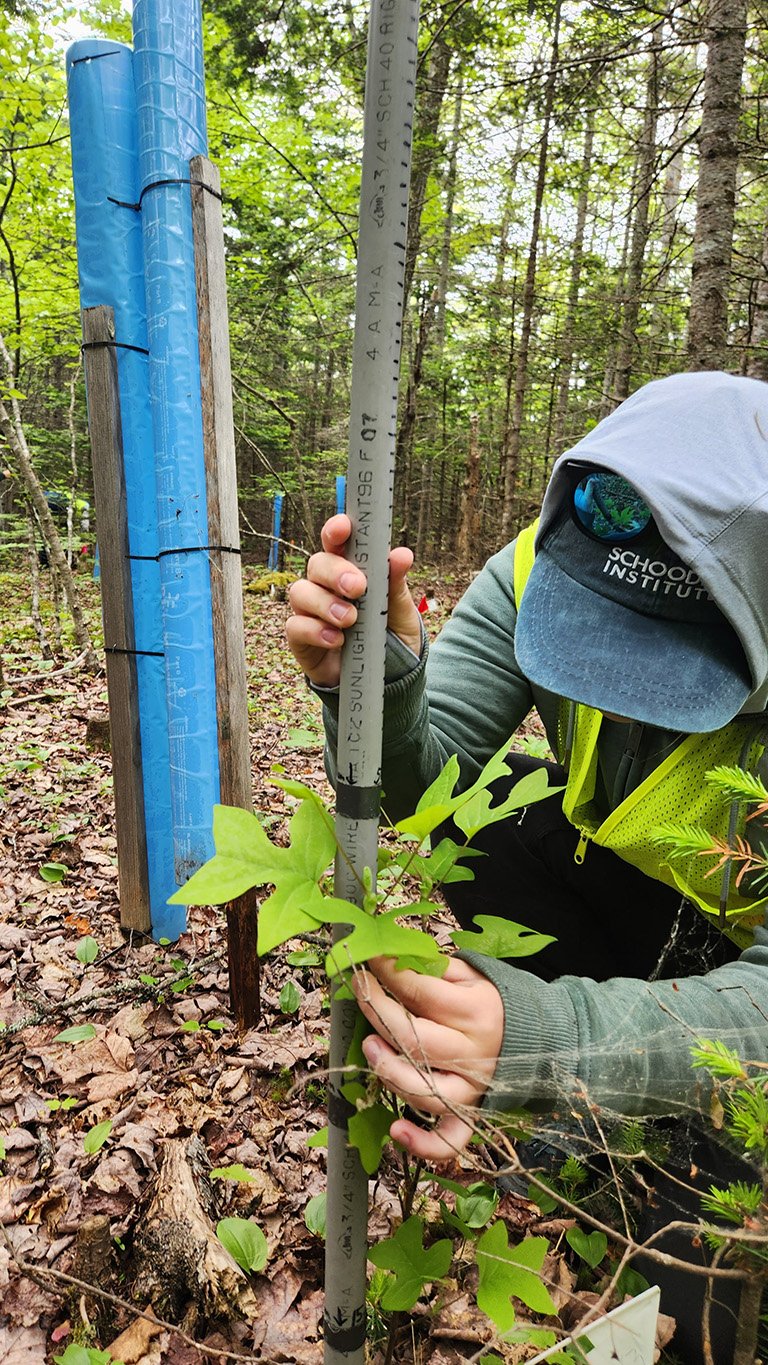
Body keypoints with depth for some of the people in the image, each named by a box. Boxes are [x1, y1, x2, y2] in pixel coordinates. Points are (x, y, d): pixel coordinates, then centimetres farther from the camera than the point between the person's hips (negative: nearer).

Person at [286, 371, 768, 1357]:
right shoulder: (537, 574, -26)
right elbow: (416, 783, -24)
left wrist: (543, 1040, -54)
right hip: (609, 870, 4)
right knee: (476, 813, -23)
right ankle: (597, 1125, -3)